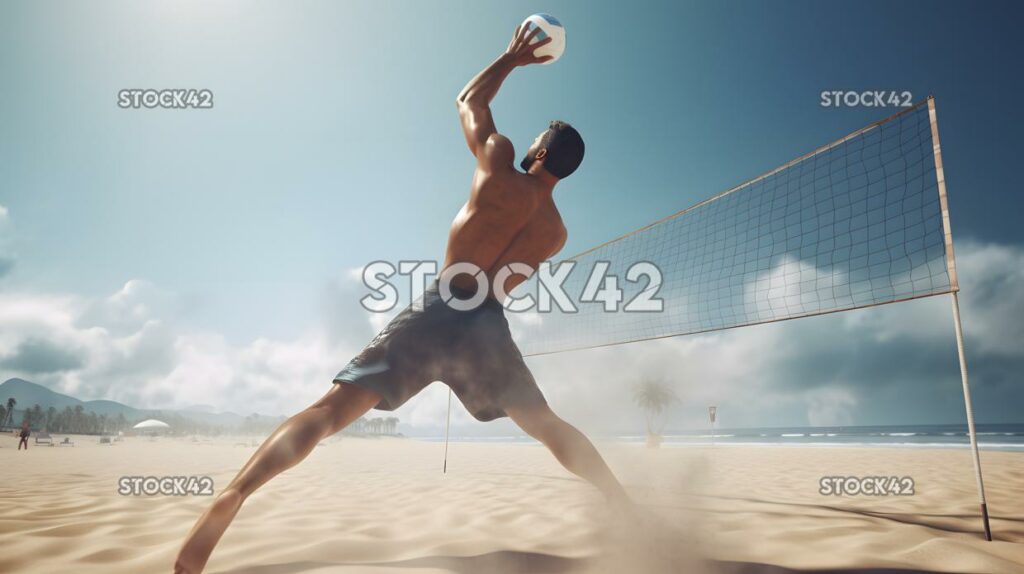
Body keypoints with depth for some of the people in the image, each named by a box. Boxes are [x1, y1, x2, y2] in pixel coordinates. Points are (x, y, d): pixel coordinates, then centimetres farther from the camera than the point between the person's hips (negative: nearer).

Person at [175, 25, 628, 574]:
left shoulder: (500, 163, 1)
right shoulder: (557, 232, 10)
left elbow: (469, 99, 19)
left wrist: (513, 56, 31)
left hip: (438, 314, -3)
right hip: (488, 327, 3)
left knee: (332, 408, -4)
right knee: (550, 427, 19)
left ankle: (230, 498, -16)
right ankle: (627, 510, 22)